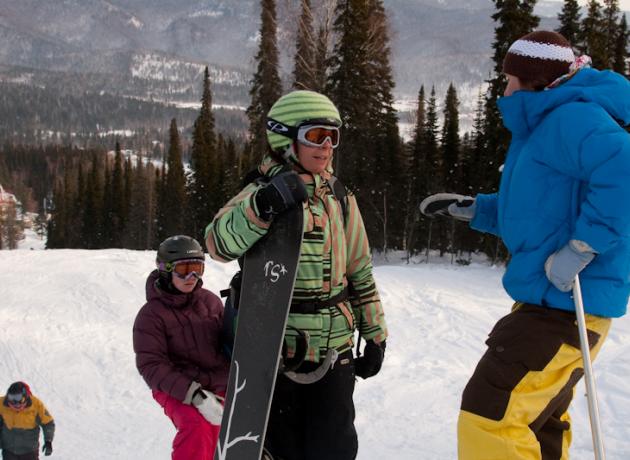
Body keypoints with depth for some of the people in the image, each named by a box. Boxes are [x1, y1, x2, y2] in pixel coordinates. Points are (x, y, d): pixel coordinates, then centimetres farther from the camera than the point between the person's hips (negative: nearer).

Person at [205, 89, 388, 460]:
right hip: (275, 349, -3)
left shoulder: (341, 201, 9)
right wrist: (263, 206, -41)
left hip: (335, 349, 4)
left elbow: (361, 273, 15)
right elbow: (219, 243, -26)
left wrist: (374, 335, 15)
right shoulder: (263, 194, -7)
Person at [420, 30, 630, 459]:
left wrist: (582, 248, -31)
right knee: (538, 420, 24)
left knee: (488, 414, -13)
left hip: (564, 301, -11)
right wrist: (469, 208, 19)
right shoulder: (547, 126, 17)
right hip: (553, 299, 11)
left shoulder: (570, 117, -15)